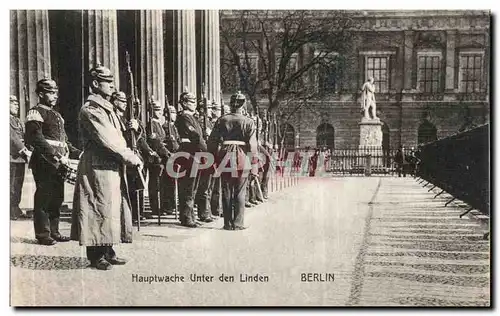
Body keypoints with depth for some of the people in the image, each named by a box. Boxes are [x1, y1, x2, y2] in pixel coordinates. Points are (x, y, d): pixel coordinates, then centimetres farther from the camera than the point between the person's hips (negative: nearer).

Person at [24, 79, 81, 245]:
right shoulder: (35, 113, -7)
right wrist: (56, 157, -23)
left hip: (59, 164, 8)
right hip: (44, 163, -8)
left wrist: (78, 153, 11)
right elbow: (37, 140, -17)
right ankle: (43, 234, 5)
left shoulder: (56, 114, 21)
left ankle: (54, 232, 21)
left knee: (57, 199, 12)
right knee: (43, 199, -2)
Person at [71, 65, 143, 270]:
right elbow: (108, 141, -19)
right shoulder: (90, 110, -12)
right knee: (100, 208, -4)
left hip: (113, 167, 10)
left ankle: (107, 252, 21)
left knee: (113, 208, 12)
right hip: (98, 168, -10)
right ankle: (96, 256, 5)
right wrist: (133, 159, -15)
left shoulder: (108, 109, 19)